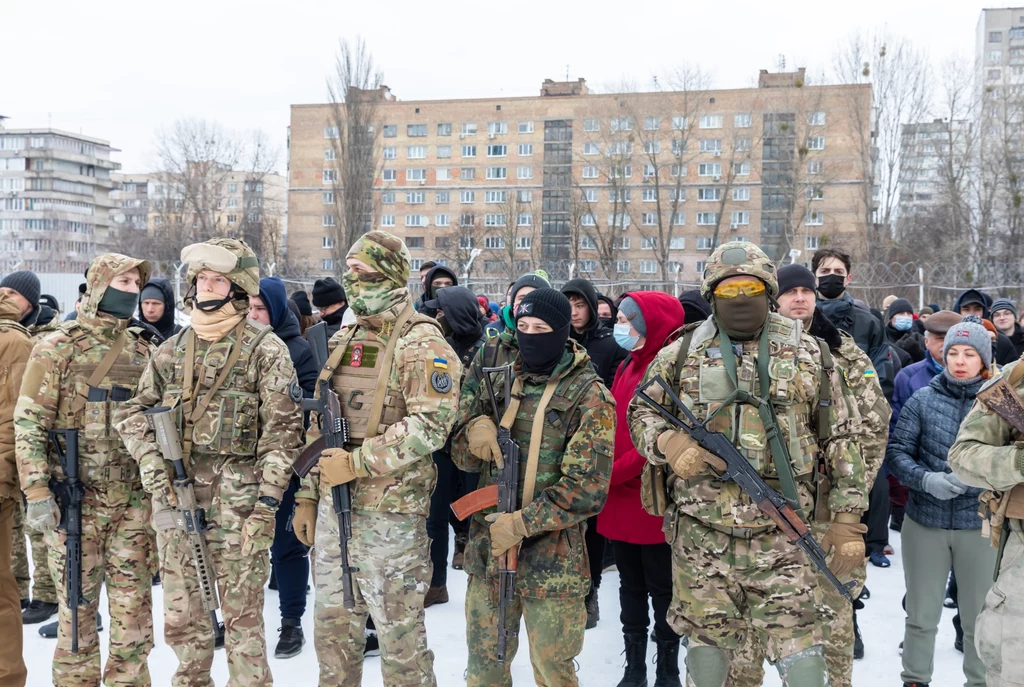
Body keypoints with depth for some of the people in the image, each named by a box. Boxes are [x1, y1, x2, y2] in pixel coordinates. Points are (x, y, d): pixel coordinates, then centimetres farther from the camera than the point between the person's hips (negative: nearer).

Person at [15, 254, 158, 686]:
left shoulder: (143, 350, 9)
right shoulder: (58, 349, -4)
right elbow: (28, 424, -7)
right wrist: (37, 492, -14)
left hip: (134, 501, 4)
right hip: (75, 501, -3)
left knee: (134, 606, 7)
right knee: (78, 604, 5)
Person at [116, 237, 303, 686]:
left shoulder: (266, 350, -4)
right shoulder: (173, 349, 11)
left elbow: (282, 431, -8)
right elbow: (134, 411, 18)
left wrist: (265, 506, -13)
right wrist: (150, 460, 0)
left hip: (237, 500, -5)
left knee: (242, 616, 2)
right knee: (181, 615, 14)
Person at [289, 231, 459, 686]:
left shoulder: (421, 342, -11)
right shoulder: (341, 342, 13)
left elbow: (430, 425, -22)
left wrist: (356, 463, -21)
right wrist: (308, 495, 13)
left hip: (390, 512, -7)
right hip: (333, 507, 7)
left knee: (400, 636, 3)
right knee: (333, 629, 17)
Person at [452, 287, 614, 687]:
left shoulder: (589, 396, -8)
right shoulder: (501, 381, 8)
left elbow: (588, 487, -14)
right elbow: (465, 458, 10)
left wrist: (522, 523, -18)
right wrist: (473, 428, -12)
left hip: (551, 560, -4)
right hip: (488, 551, 5)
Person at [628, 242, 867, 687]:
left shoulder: (808, 353, 6)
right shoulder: (682, 354, 6)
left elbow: (840, 438, 7)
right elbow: (641, 411, 14)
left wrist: (847, 519, 3)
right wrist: (667, 441, -9)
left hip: (782, 535, -1)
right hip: (701, 535, 1)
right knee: (706, 649, 11)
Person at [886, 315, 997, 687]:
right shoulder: (922, 400, -2)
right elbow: (895, 451, -3)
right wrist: (925, 479, -20)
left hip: (980, 524, 0)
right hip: (925, 521, 1)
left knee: (979, 618, 14)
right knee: (921, 615, 13)